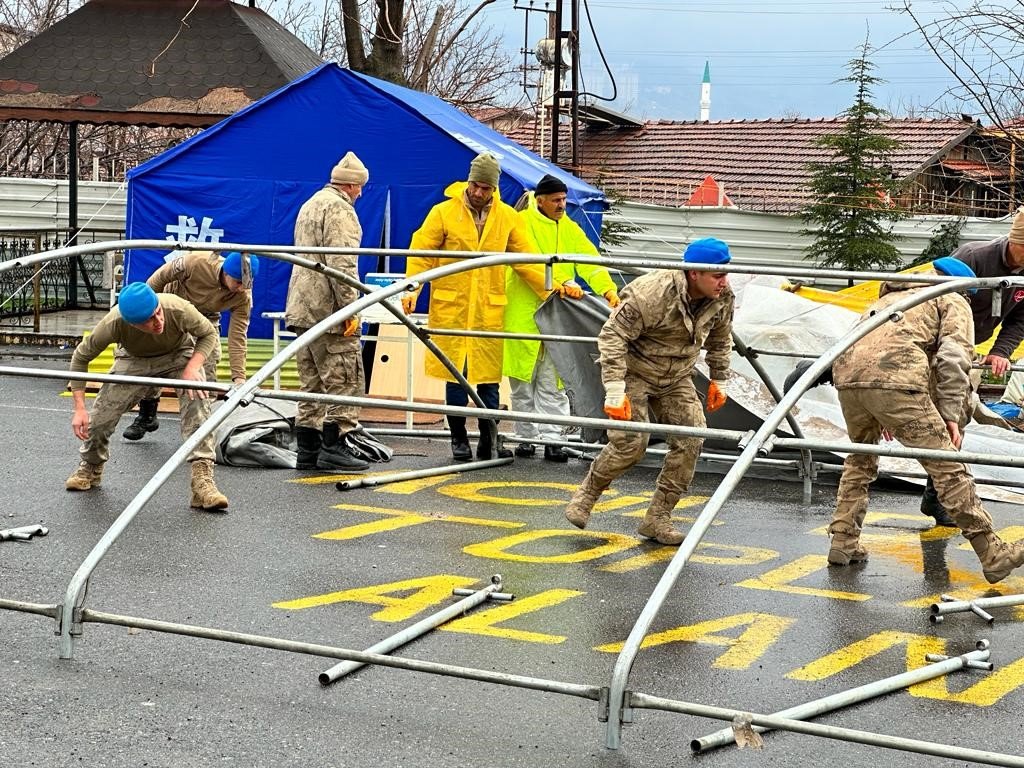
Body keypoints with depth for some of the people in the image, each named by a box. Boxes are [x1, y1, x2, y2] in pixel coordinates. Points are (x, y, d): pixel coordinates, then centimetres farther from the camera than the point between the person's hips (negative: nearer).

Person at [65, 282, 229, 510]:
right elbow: (80, 357, -19)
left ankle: (203, 480, -25)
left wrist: (192, 368, -33)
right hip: (135, 361, 1)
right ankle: (90, 467, 26)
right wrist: (79, 408, -24)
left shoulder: (178, 309, -39)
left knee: (197, 401, -27)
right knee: (100, 414, -7)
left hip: (180, 355, -1)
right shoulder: (113, 324, -36)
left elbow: (209, 334, -17)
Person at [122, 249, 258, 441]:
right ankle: (146, 417, 17)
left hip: (205, 319, 1)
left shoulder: (243, 297, -31)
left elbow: (237, 337, -28)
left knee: (208, 371, -10)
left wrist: (239, 377, -36)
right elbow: (161, 276, -22)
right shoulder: (196, 262, -40)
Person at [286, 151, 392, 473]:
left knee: (312, 385, 11)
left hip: (302, 309, 10)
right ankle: (334, 447, -6)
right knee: (345, 381, -6)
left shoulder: (310, 205, 24)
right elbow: (341, 263, -19)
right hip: (328, 310, -10)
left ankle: (308, 451, 11)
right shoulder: (339, 208, -9)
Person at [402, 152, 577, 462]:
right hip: (451, 307, -2)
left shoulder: (508, 217, 7)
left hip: (489, 309, 2)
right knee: (455, 374, 2)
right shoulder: (444, 212, 0)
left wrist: (552, 287, -1)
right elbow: (421, 253, 1)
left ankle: (489, 441, 14)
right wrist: (412, 289, -12)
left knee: (489, 376, 4)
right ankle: (459, 439, 15)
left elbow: (527, 258, 10)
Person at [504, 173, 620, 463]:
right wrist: (561, 282, -28)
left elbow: (589, 260, 2)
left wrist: (608, 289, -15)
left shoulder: (570, 228, 13)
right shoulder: (522, 223, -3)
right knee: (523, 379, 6)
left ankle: (552, 439, 4)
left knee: (552, 384, 2)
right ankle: (526, 437, 16)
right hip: (524, 313, -3)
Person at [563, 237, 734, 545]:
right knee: (630, 443, -16)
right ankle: (586, 495, 12)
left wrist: (719, 380, 13)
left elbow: (720, 340, 12)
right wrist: (614, 389, -32)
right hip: (635, 372, -6)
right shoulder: (652, 293, -31)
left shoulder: (723, 298, -10)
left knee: (691, 441, -8)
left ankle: (658, 517, 2)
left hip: (676, 378, 6)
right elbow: (612, 336, -28)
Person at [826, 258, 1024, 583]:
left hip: (847, 374, 6)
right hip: (895, 381, -6)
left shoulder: (889, 297, 40)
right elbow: (954, 358, 2)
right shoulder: (954, 302, 21)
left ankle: (843, 543, 26)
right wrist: (951, 415, 1)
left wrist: (881, 416, 35)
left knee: (859, 459, 29)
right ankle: (993, 556, 1)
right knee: (946, 468, -1)